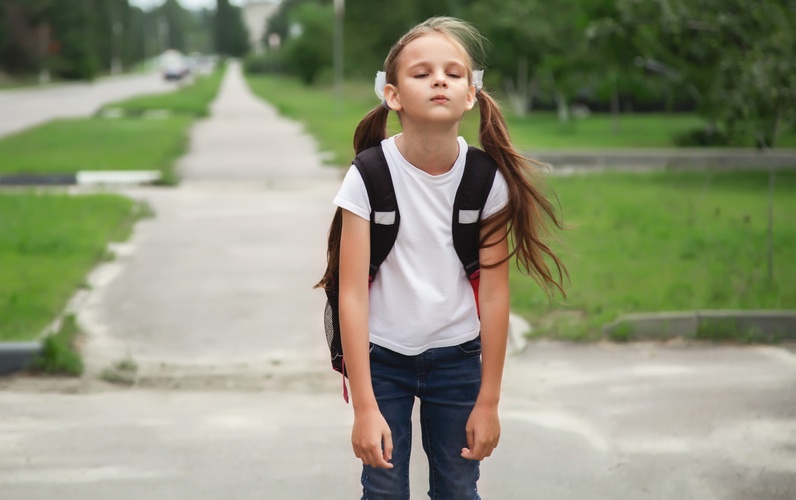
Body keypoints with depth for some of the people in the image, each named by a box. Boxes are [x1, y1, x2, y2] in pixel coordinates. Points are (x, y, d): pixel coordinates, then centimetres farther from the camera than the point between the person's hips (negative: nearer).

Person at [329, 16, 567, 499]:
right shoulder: (369, 175, -16)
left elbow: (494, 293, -6)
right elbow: (352, 293, -15)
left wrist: (489, 401, -4)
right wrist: (365, 406, -18)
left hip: (457, 357, 1)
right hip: (383, 356, -1)